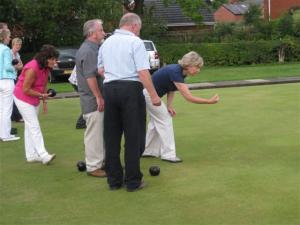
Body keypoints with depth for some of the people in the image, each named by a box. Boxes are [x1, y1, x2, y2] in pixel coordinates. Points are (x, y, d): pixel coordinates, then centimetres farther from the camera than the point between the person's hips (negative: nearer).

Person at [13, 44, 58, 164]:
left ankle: (31, 155, 16)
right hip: (23, 98, -9)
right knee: (34, 126, -13)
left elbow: (44, 85, 7)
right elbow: (26, 89, -25)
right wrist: (41, 95, -18)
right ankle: (43, 155, -17)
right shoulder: (32, 68, -29)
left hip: (34, 99, 9)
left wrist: (44, 101, 6)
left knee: (30, 126, 11)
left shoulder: (46, 68, -2)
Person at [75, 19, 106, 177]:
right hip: (93, 100, -10)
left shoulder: (91, 48, 16)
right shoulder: (89, 51, -16)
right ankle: (93, 167, 3)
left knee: (100, 133, 16)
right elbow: (90, 76, -23)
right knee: (94, 133, -4)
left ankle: (101, 162, 26)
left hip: (95, 99, 10)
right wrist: (99, 97, -21)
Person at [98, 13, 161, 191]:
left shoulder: (106, 43, 14)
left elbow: (100, 70, 17)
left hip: (109, 89, 6)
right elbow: (143, 72, -13)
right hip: (131, 89, -6)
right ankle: (133, 181, 5)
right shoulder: (135, 42, -6)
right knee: (134, 137, 2)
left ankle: (114, 180, 15)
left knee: (112, 137, 10)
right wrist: (154, 95, -9)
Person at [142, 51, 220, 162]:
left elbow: (171, 88, 7)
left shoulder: (181, 72, -1)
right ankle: (168, 154, 0)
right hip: (149, 94, -9)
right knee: (165, 121, -5)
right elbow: (189, 97, -32)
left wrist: (169, 105, -7)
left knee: (156, 121, 17)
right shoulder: (175, 72, -29)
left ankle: (148, 151, 25)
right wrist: (210, 101, -29)